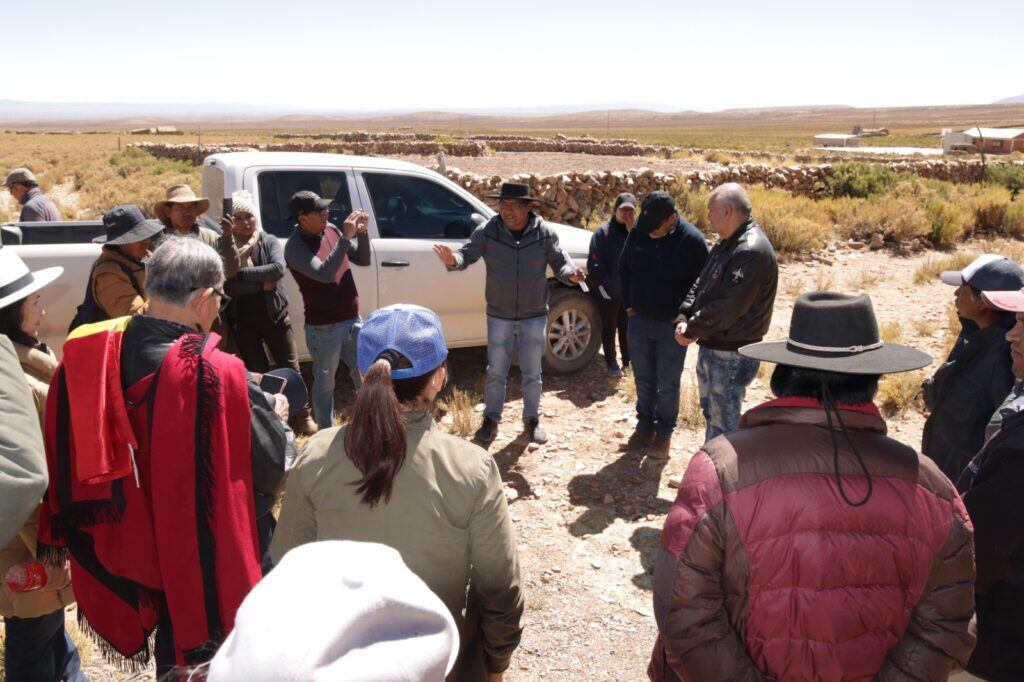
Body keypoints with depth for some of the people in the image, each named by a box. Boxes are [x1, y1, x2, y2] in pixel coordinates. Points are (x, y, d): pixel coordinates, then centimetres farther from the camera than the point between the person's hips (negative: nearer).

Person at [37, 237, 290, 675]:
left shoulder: (85, 353, -10)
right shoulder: (217, 374, -29)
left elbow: (65, 458, 1)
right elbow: (269, 463, -20)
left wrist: (60, 537, 14)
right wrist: (274, 415, 0)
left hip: (127, 552, 5)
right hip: (209, 562, -5)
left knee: (172, 657, 27)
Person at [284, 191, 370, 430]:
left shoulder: (331, 230, 3)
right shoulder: (295, 246, -16)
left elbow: (363, 260, 7)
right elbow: (324, 274, -30)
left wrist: (361, 233, -11)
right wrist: (346, 237, -30)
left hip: (353, 320, 6)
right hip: (324, 328, -6)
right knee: (325, 385, 11)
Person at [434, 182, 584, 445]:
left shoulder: (544, 233, -9)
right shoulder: (488, 231, -9)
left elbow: (560, 262, -5)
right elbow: (468, 254, -11)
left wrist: (570, 274, -27)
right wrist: (453, 260, -34)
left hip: (534, 316, 0)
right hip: (499, 316, 0)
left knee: (531, 373, 13)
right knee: (496, 372, 9)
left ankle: (532, 419, 30)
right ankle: (491, 420, 26)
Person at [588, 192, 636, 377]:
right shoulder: (603, 232, -10)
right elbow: (594, 264, -11)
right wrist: (606, 285, -12)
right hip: (609, 292, -3)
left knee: (627, 328, 15)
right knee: (609, 328, 11)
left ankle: (628, 360, 29)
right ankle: (611, 362, 25)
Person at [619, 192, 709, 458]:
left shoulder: (692, 241, -17)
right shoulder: (638, 233, -6)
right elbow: (624, 269, 10)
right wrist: (628, 304, 5)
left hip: (672, 326, -4)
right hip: (639, 321, 4)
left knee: (668, 385, 7)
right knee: (643, 380, 16)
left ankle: (664, 433, 24)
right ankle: (645, 427, 32)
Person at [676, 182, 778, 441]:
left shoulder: (752, 251, -23)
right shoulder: (726, 243, 10)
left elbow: (727, 307, -26)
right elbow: (701, 284, 12)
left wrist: (692, 330, -14)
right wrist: (684, 317, -4)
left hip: (732, 356, -10)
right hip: (710, 347, 10)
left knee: (723, 424, 0)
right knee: (710, 414, 24)